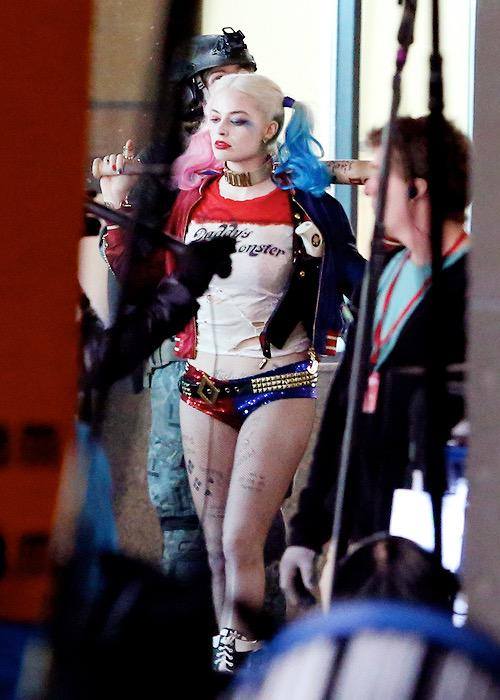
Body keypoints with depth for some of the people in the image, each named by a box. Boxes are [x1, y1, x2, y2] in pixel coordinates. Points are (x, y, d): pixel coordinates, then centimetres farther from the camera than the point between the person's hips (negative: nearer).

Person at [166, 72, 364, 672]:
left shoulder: (303, 204, -3)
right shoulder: (192, 198, 7)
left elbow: (358, 282, 2)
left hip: (279, 386, -4)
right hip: (204, 386, 4)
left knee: (240, 542, -14)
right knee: (216, 547, 5)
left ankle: (240, 666, -10)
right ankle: (224, 666, 12)